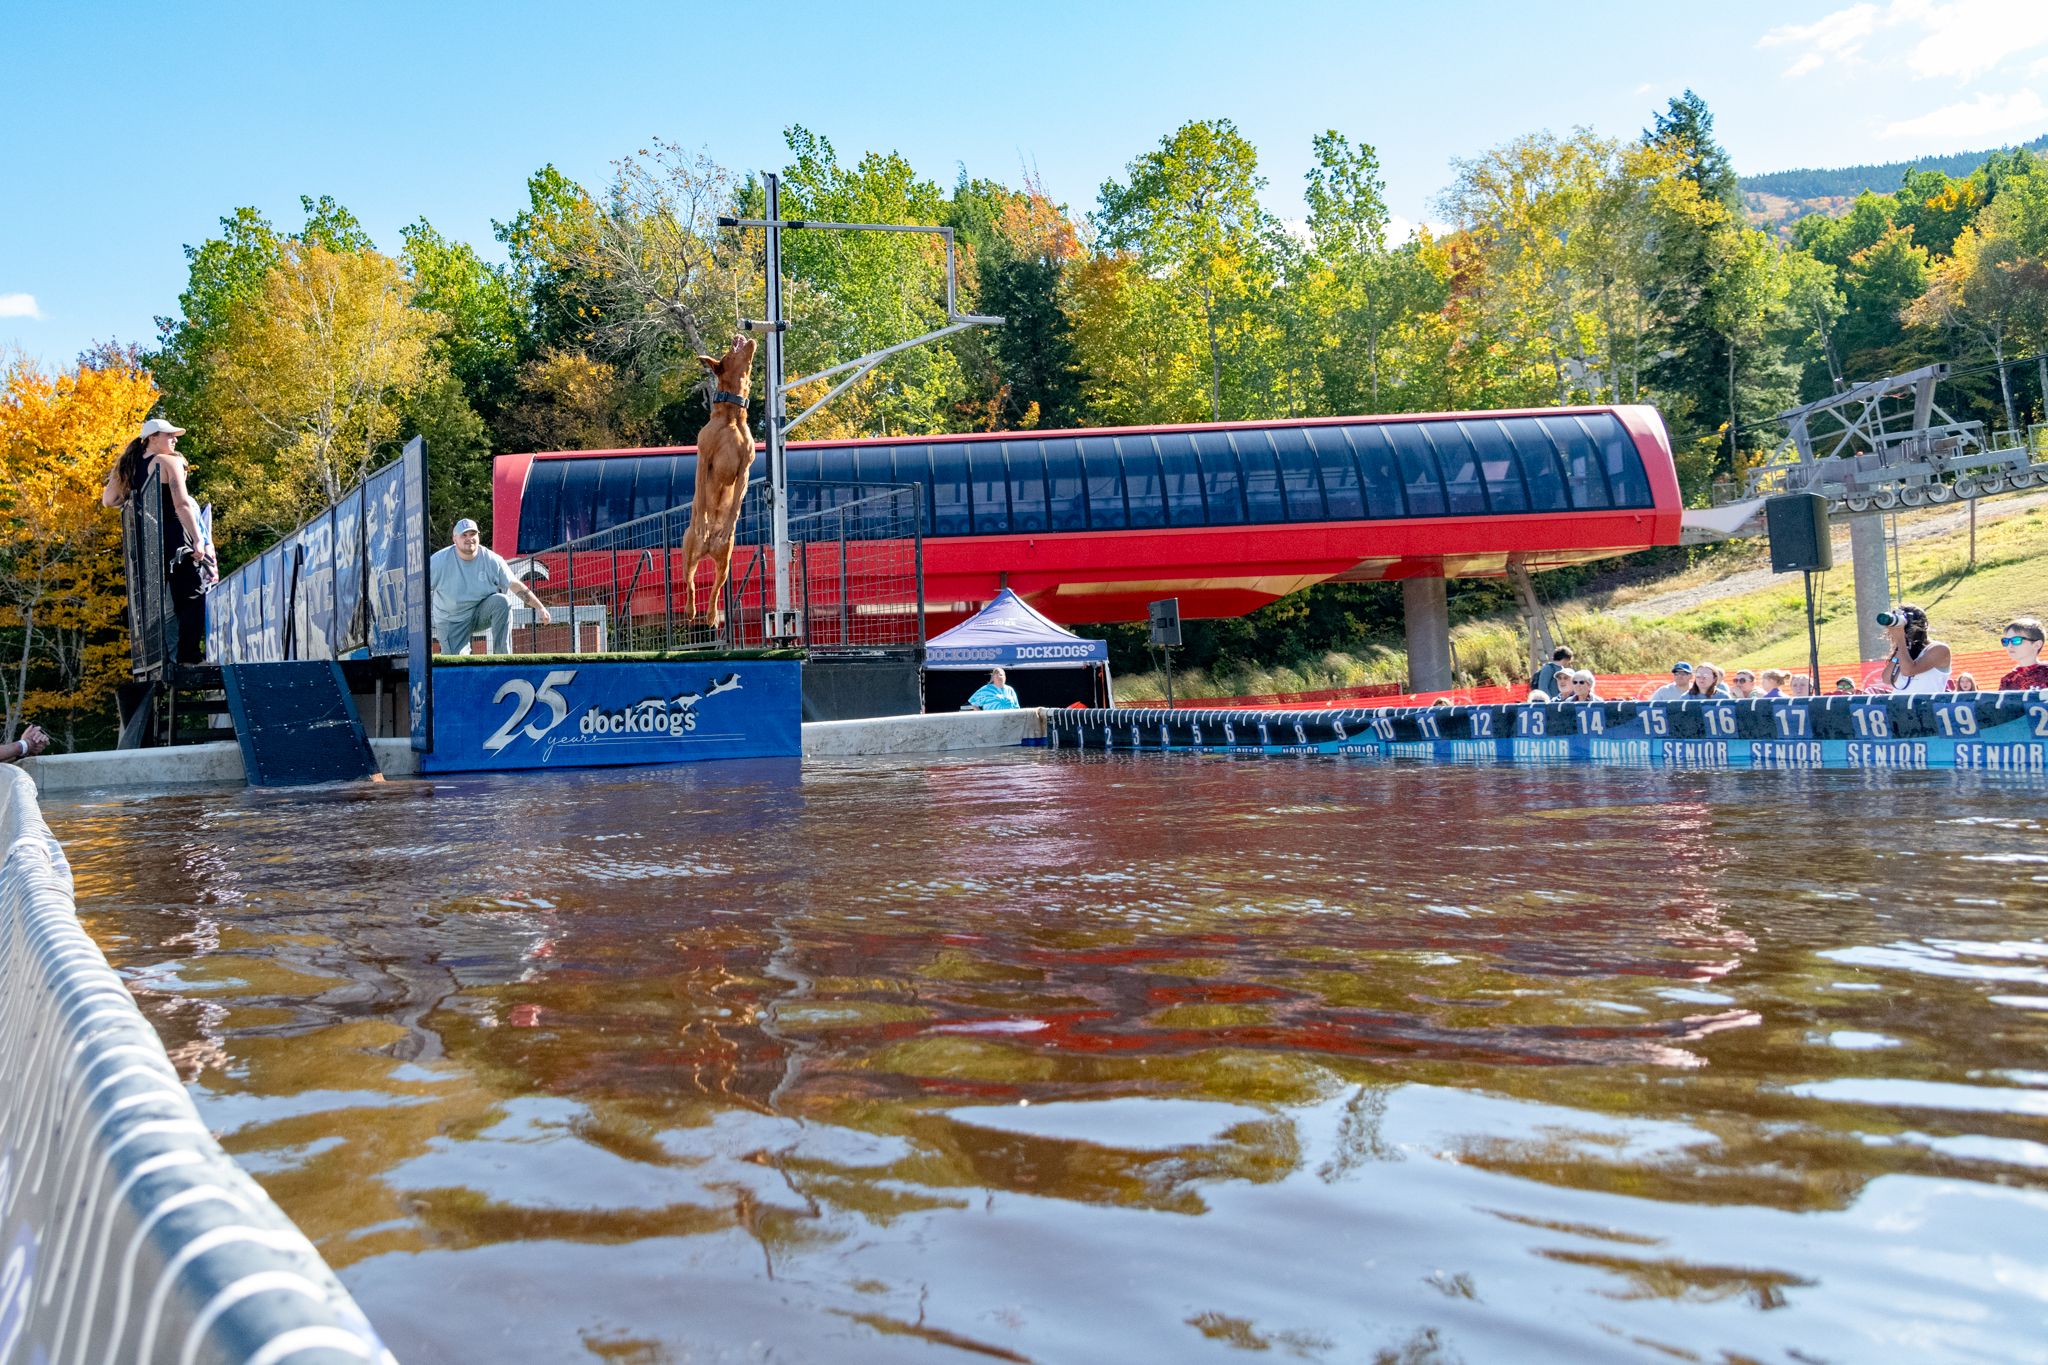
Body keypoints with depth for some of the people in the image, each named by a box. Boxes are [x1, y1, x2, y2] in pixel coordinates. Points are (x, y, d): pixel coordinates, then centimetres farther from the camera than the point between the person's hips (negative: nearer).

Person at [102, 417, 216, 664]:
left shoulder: (130, 467, 14)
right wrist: (198, 539, -17)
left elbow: (107, 500, 18)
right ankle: (188, 653, -14)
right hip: (174, 539, -7)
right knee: (192, 597, -5)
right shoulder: (169, 462, -5)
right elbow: (182, 504, -14)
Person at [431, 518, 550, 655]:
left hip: (483, 613, 1)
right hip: (452, 622, -1)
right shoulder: (439, 561, -13)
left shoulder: (492, 560, -10)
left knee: (502, 601, -30)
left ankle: (503, 656, -24)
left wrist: (539, 607, -9)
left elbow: (516, 585, -5)